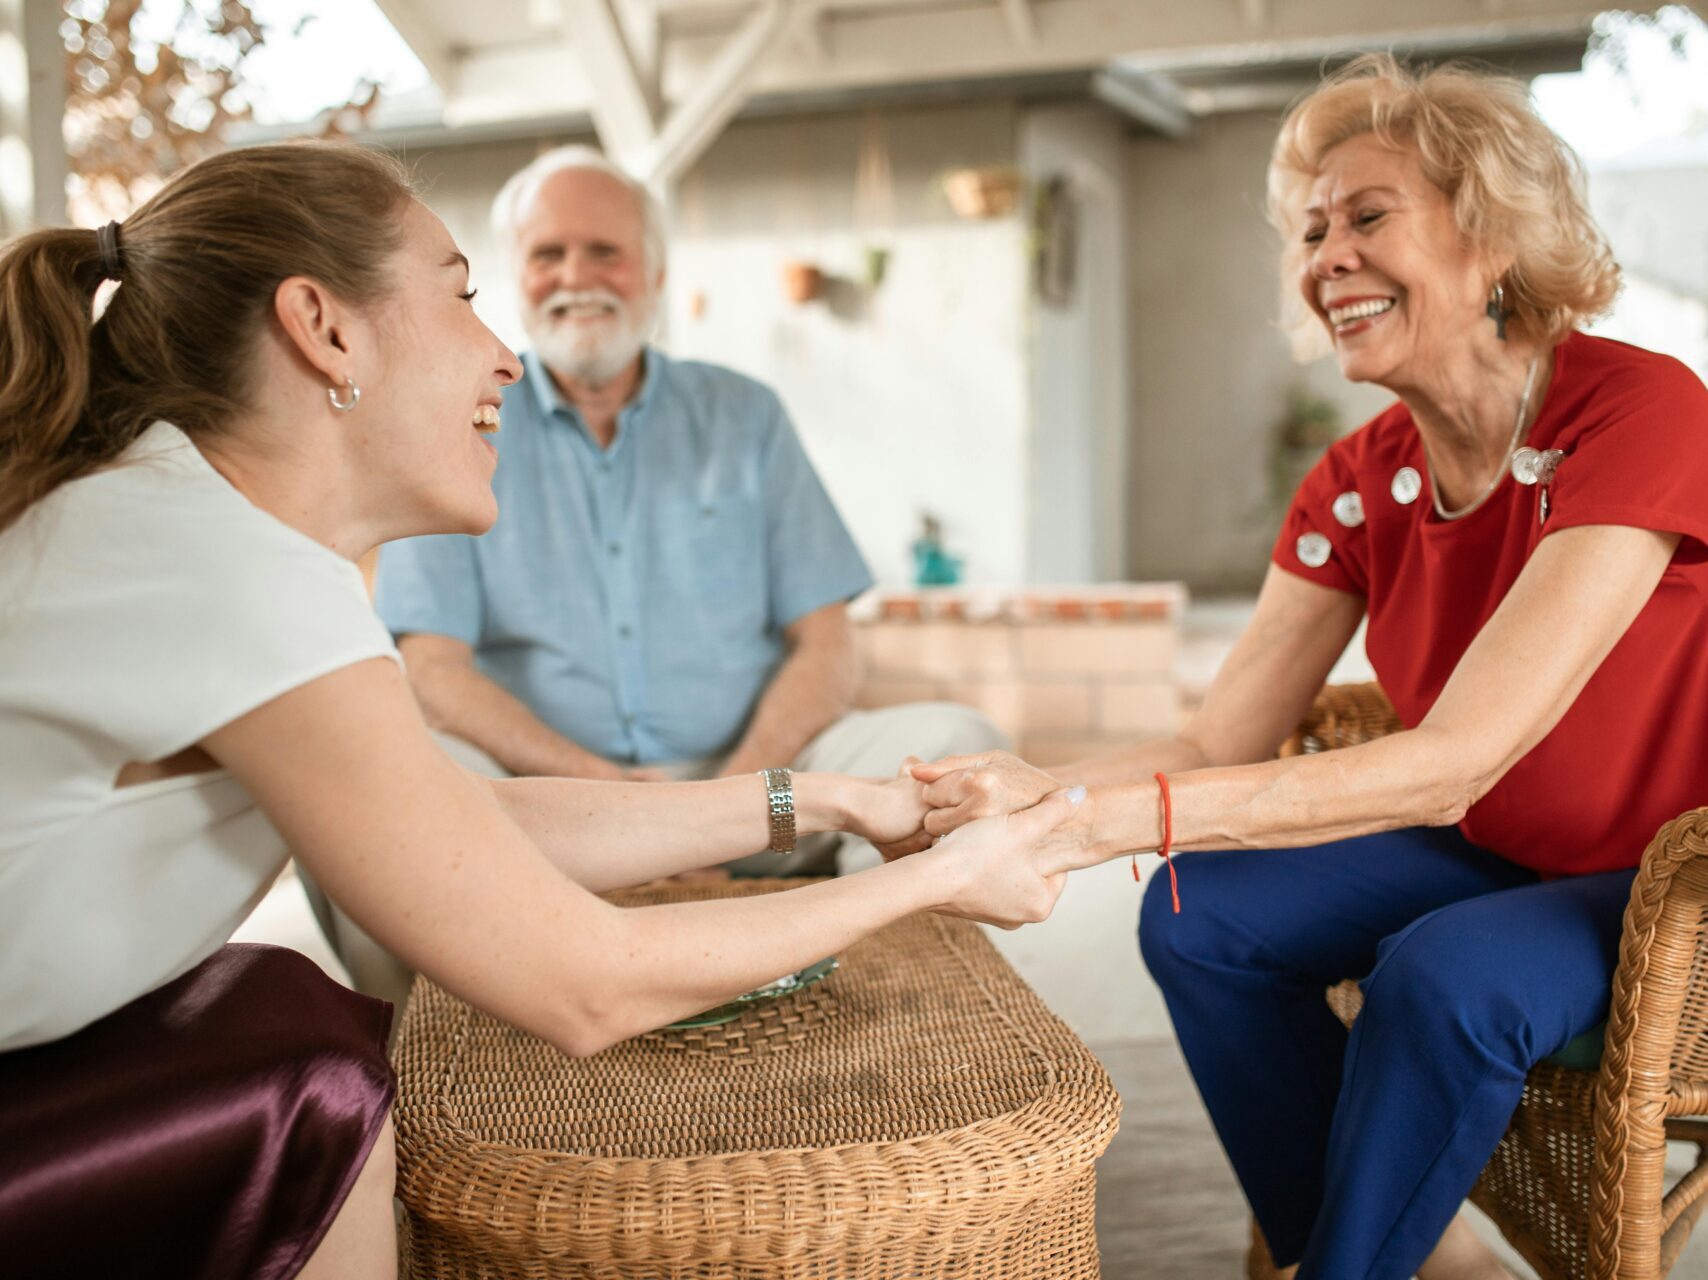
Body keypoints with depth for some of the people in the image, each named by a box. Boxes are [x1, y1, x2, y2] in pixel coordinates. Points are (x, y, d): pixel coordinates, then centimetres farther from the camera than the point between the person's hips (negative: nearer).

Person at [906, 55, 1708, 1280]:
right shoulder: (1359, 482, -4)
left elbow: (1456, 759, -34)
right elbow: (1219, 744, -8)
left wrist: (1107, 819, -41)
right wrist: (1030, 792, -28)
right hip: (1492, 856, 6)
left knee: (1446, 975, -32)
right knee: (1202, 916, -12)